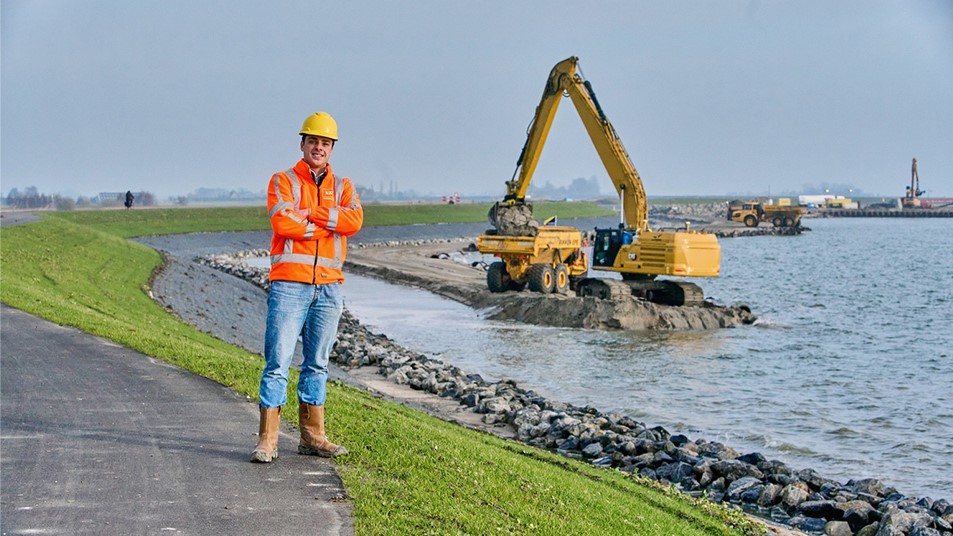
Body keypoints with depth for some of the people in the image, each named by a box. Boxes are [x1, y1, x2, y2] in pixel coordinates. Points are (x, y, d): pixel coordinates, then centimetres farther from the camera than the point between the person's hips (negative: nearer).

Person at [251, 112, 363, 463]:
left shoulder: (342, 186, 14)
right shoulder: (283, 181, 4)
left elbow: (354, 220, -7)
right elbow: (282, 223, -14)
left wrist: (308, 213, -11)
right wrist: (328, 225, -5)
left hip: (328, 287, 4)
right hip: (289, 284, -4)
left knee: (317, 364, 10)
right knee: (278, 362, -7)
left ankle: (312, 437, 17)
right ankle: (267, 440, -4)